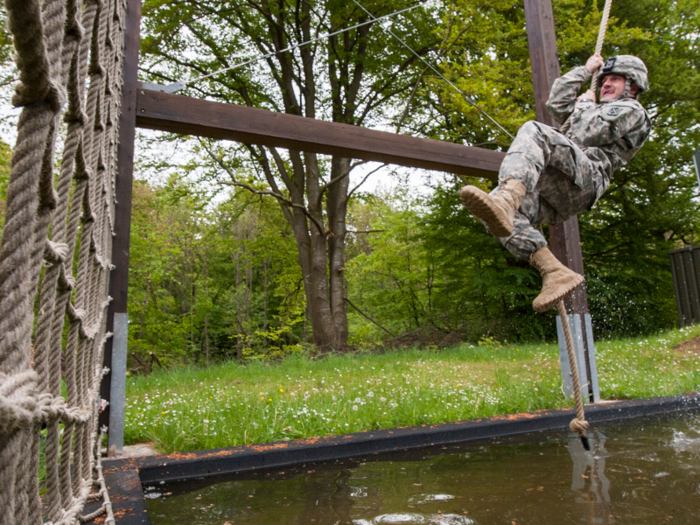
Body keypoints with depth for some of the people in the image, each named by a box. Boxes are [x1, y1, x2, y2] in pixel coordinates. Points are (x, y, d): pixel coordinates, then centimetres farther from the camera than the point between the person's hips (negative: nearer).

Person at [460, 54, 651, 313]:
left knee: (534, 131, -32)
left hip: (583, 179, -7)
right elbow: (556, 105, 37)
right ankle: (556, 272, -29)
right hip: (556, 201, 8)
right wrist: (585, 70, 42)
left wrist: (585, 104, 19)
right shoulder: (599, 111, 43)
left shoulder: (631, 110, 16)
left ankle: (505, 202, -60)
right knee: (500, 216, -21)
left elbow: (584, 137, -1)